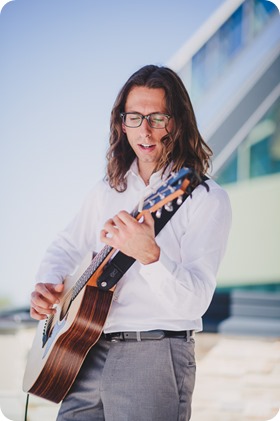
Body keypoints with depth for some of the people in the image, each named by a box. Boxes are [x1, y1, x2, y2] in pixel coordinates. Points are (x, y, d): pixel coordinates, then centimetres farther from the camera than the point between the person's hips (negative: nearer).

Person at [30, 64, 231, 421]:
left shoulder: (205, 198, -7)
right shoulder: (107, 191, 12)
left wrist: (150, 255, -35)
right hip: (90, 353, 5)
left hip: (154, 355, -5)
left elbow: (195, 301, -18)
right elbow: (65, 247, 25)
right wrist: (47, 285, 4)